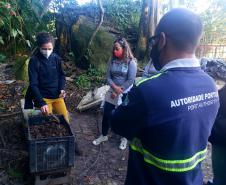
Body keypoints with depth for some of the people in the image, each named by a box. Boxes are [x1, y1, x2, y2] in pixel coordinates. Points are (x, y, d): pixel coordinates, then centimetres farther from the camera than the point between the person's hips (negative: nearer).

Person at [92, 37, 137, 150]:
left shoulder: (131, 62, -14)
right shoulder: (112, 61, 1)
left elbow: (130, 80, -17)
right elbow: (108, 77, -1)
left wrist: (118, 91, -15)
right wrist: (115, 87, -18)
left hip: (125, 94, -4)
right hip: (112, 92, 4)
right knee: (106, 114, 10)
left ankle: (124, 138, 32)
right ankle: (103, 136, 31)